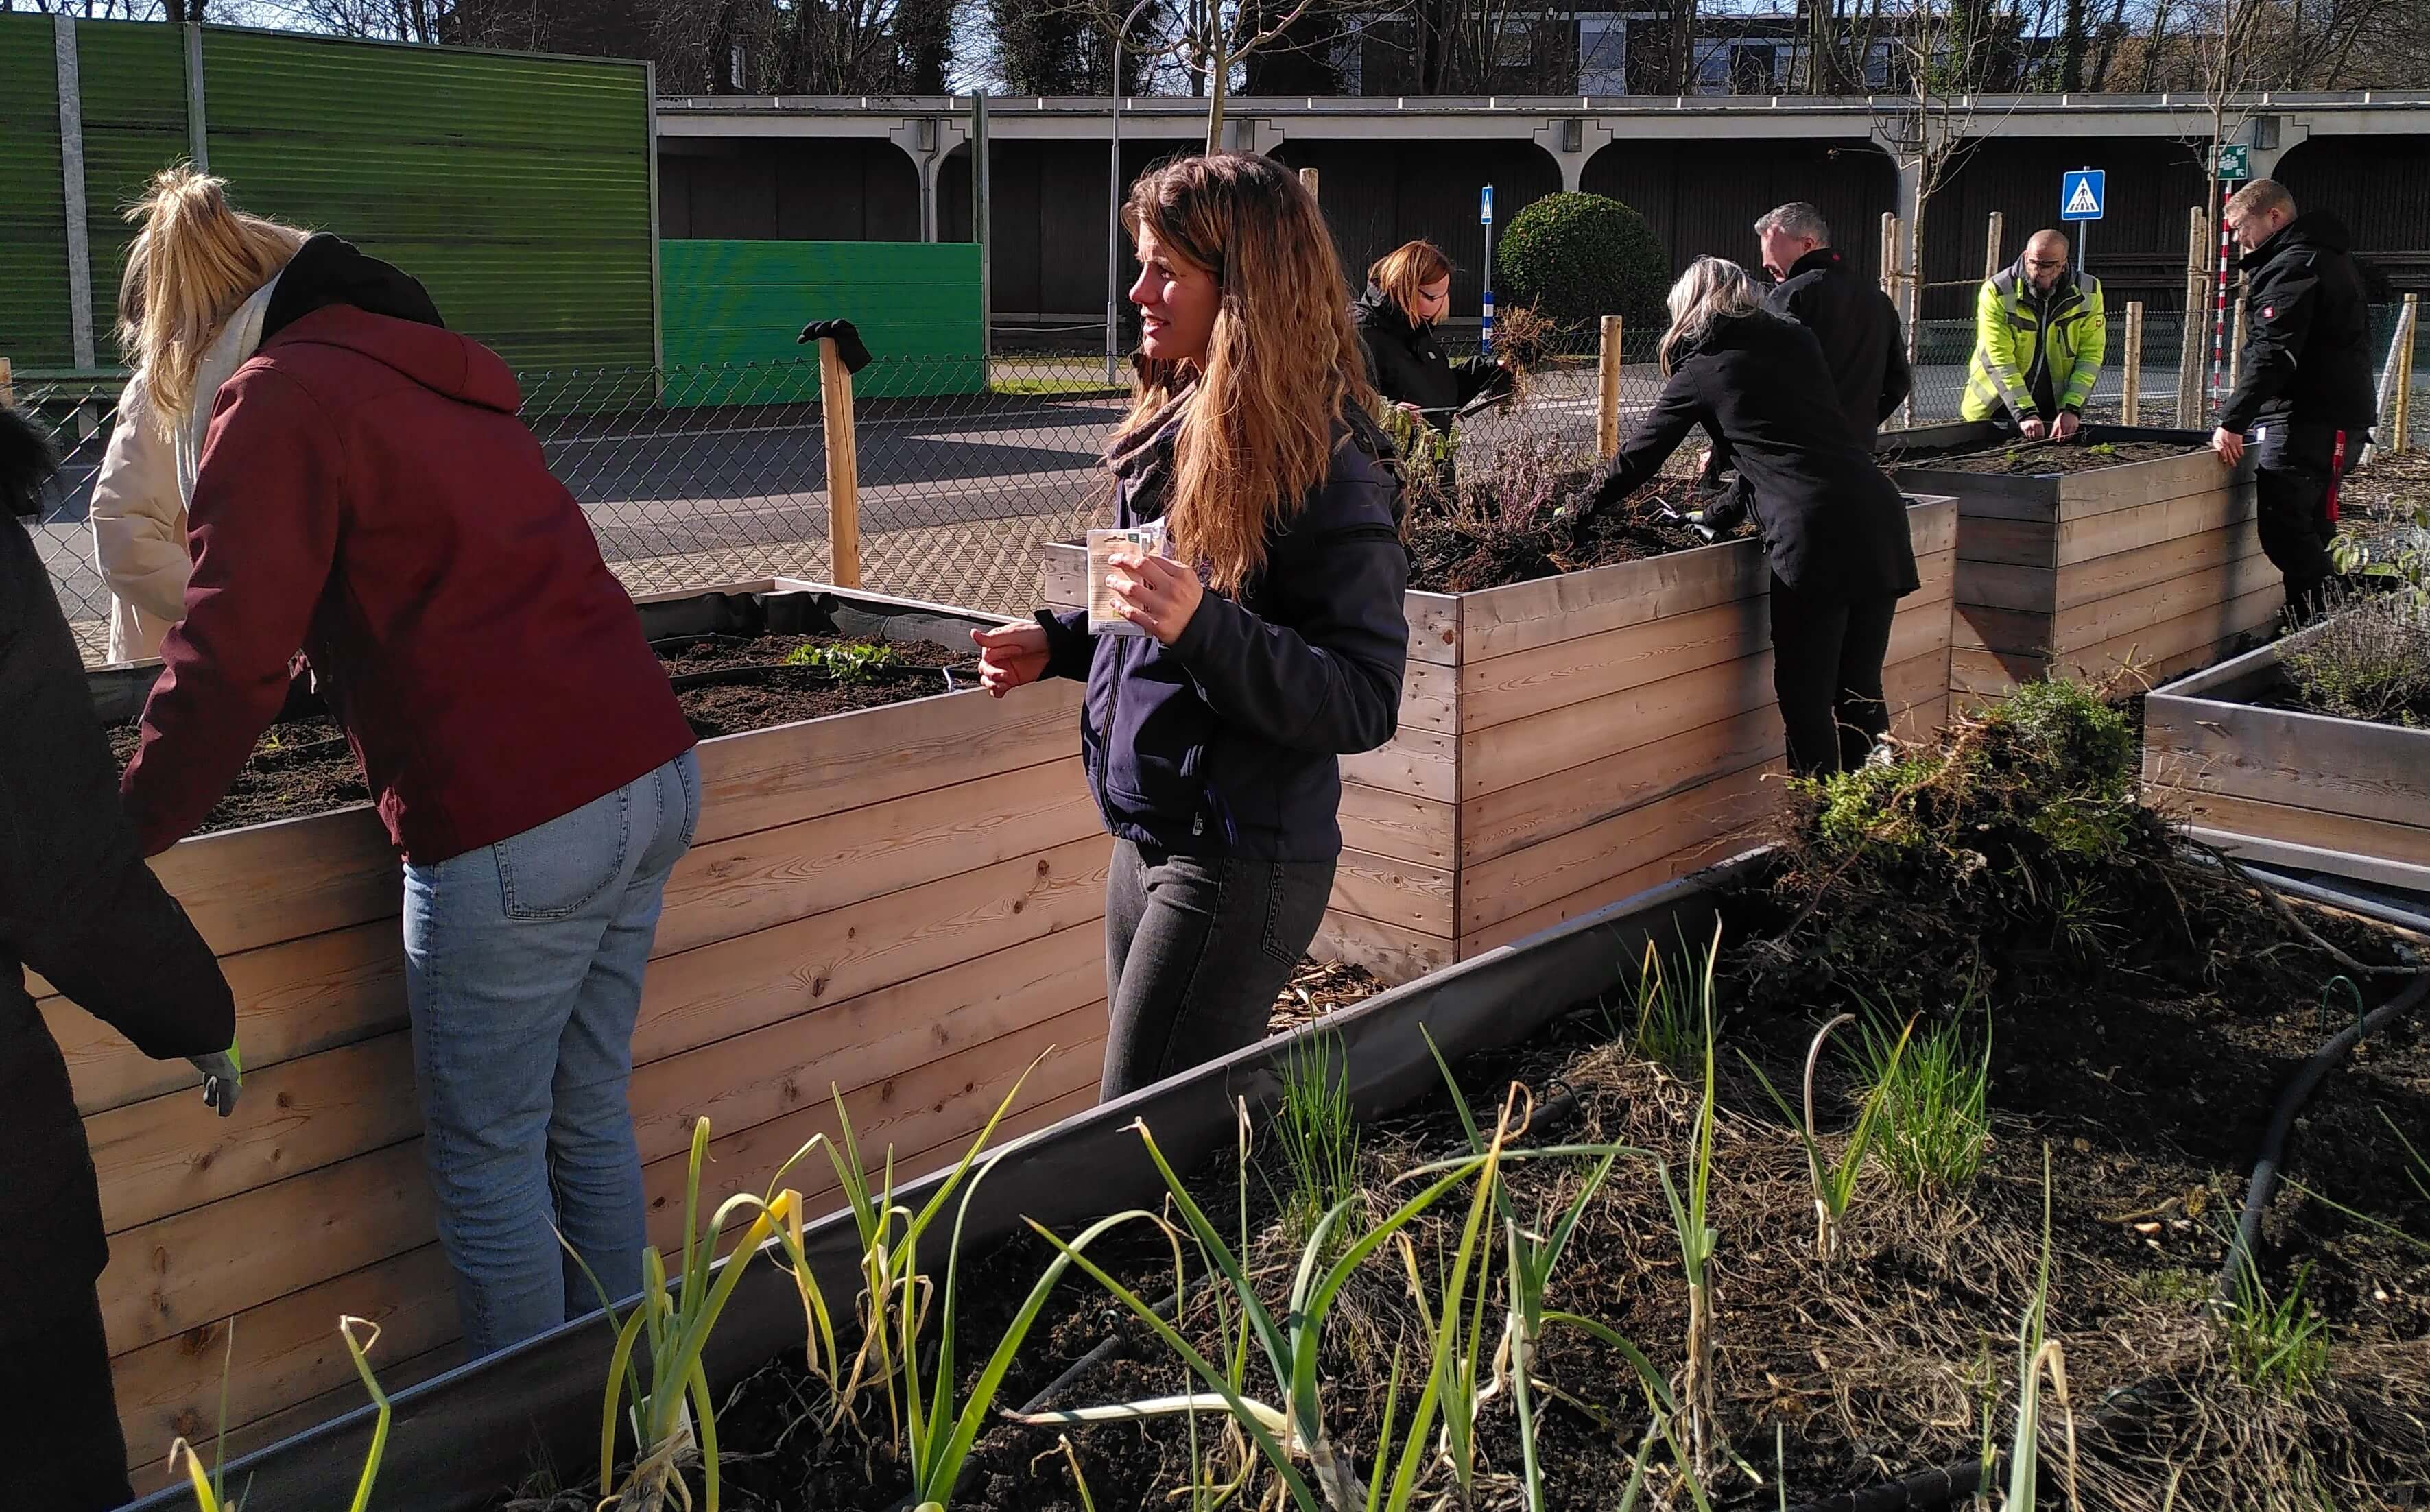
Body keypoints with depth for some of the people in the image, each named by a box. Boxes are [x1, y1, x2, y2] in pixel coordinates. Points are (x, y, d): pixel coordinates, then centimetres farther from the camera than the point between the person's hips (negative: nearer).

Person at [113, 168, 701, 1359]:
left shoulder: (279, 400, -5)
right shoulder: (433, 376, 20)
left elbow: (230, 664, -10)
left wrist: (120, 841, -1)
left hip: (516, 826, -8)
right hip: (651, 775, 8)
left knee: (486, 1152, 8)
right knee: (590, 1117, 20)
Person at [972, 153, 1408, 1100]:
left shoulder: (1324, 467, -19)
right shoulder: (1178, 429, 8)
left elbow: (1364, 703, -22)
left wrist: (1202, 624, -33)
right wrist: (1057, 644, 7)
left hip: (1240, 865, -9)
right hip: (1150, 837, 9)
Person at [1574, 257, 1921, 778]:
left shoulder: (1702, 369, 6)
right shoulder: (1799, 341, 20)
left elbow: (1640, 455, 14)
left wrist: (1584, 513, 27)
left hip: (1813, 534, -6)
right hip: (1878, 515, 6)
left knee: (1805, 698, 4)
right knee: (1860, 692, 13)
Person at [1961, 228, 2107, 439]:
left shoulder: (2088, 293, -7)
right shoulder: (1997, 292, -16)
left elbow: (2091, 356, -8)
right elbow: (1999, 359, -22)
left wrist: (2071, 409, -21)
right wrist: (2024, 413, -29)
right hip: (1994, 411, -2)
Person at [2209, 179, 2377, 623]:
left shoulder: (2294, 266, -13)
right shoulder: (2326, 256, 22)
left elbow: (2273, 356, -23)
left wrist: (2232, 423, -25)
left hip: (2307, 422, -11)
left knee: (2283, 528, -14)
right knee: (2308, 529, 13)